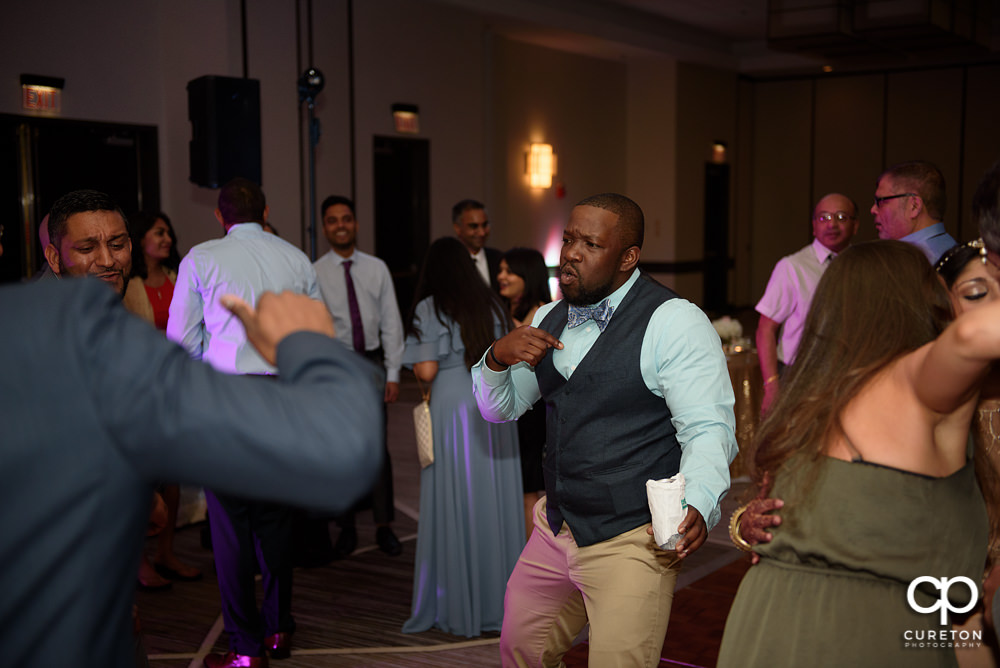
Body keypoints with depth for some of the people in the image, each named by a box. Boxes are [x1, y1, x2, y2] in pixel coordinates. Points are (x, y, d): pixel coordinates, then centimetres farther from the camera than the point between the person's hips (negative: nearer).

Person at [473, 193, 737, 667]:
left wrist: (697, 507, -36)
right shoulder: (550, 319, 10)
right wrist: (497, 357, -6)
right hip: (555, 530, 8)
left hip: (633, 543, -7)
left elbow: (708, 429, -18)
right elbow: (498, 409, 15)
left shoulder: (675, 323, -14)